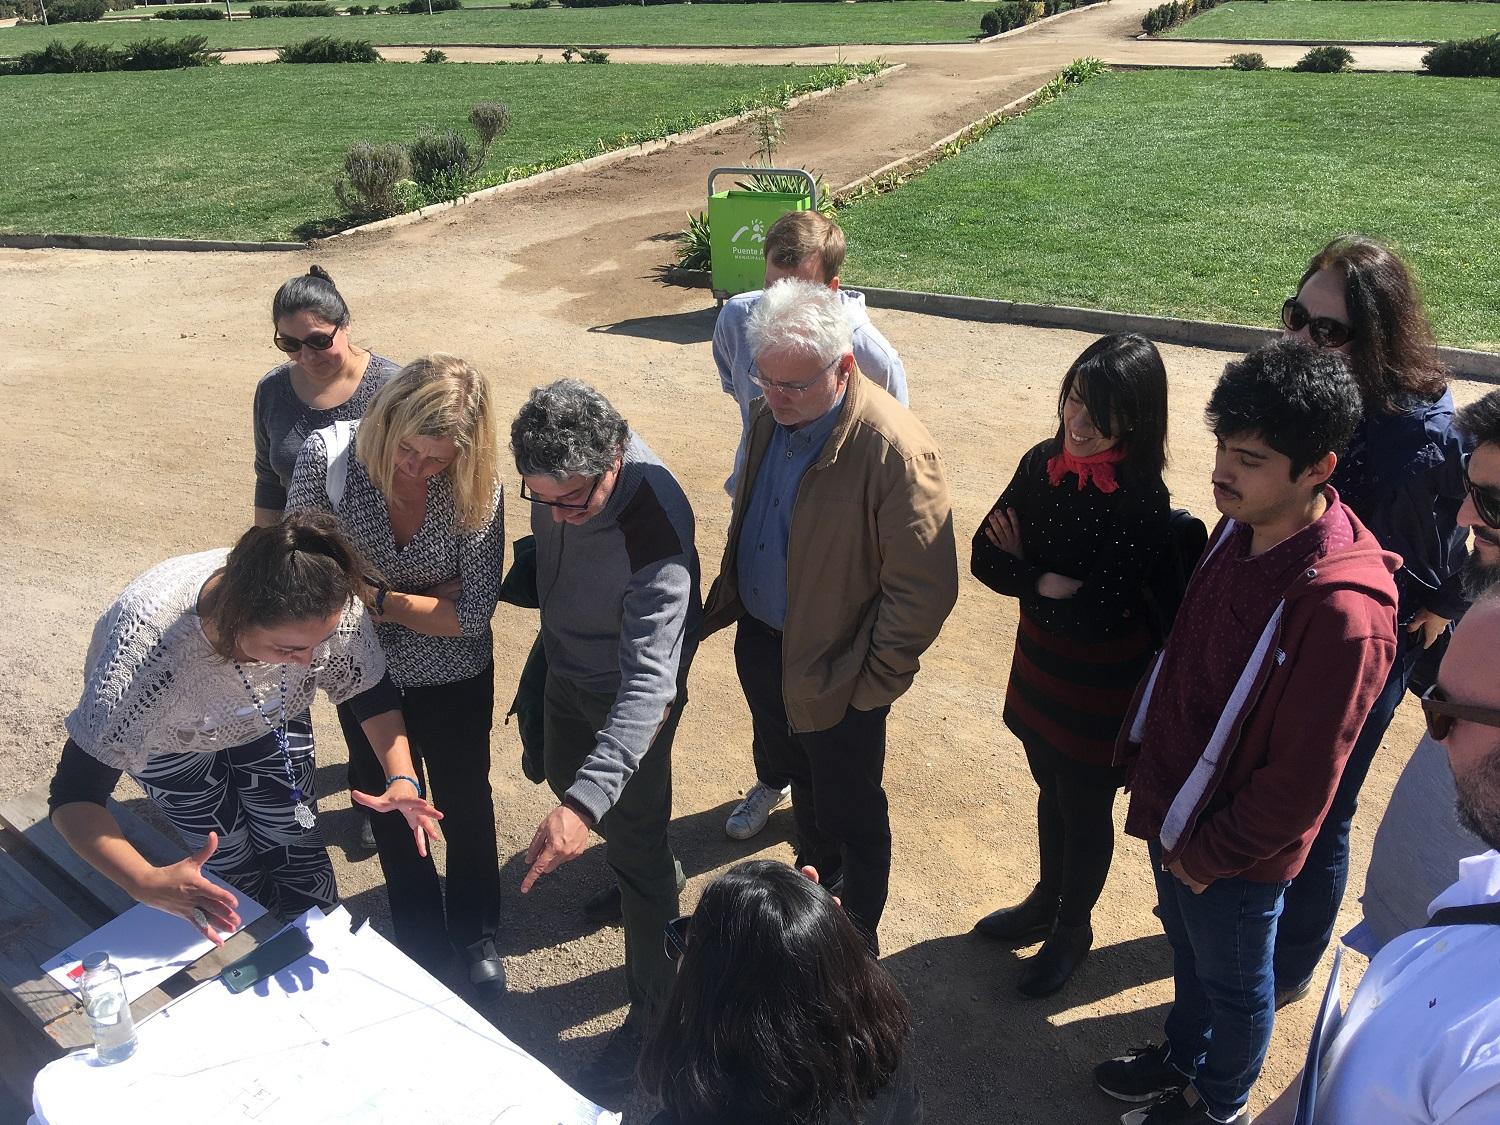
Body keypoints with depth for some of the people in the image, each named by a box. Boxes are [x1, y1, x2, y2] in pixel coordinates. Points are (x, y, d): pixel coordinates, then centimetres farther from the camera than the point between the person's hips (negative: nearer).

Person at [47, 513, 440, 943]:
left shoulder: (331, 607, -37)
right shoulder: (150, 642, -46)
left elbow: (373, 694, -18)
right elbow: (74, 795, -39)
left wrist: (403, 779, -34)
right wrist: (147, 883, -54)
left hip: (268, 720, 2)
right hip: (170, 738, -2)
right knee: (236, 870, 5)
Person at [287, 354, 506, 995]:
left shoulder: (475, 485, -24)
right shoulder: (327, 456, -23)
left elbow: (473, 612, -23)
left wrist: (379, 598, -23)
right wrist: (425, 599, -21)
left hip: (455, 679, -1)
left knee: (466, 805, 20)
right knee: (392, 811, 20)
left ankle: (475, 934, 47)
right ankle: (421, 944, 46)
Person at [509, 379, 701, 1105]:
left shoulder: (656, 532, -40)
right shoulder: (558, 466, -20)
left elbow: (649, 683, -44)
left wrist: (585, 805, -53)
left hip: (628, 690, -7)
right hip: (566, 663, 8)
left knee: (636, 852, 2)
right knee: (566, 776, 28)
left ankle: (652, 1024, 22)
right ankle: (657, 868, 57)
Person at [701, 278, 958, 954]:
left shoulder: (896, 451, -29)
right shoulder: (772, 415, -5)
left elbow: (924, 587, -25)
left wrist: (872, 682, -20)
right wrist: (724, 605, 12)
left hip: (831, 673, -6)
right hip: (759, 640, 7)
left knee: (849, 813, 15)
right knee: (799, 783, 29)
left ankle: (857, 940, 41)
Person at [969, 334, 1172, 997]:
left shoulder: (1142, 501, -26)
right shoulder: (1042, 464, -8)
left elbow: (1100, 612, -28)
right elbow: (987, 555, -6)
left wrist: (1028, 579, -15)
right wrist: (1050, 582, -22)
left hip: (1100, 686, -5)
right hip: (1040, 663, 6)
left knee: (1085, 809, 15)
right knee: (1050, 791, 25)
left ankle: (1073, 929, 40)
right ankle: (1047, 900, 49)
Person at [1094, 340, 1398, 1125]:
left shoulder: (1340, 610, -33)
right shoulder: (1240, 531, -8)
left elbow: (1300, 782, -24)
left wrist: (1208, 854, -14)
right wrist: (1141, 752, 7)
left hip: (1230, 853, -7)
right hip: (1171, 806, 7)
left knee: (1233, 982, 20)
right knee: (1188, 947, 29)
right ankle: (1181, 1057, 55)